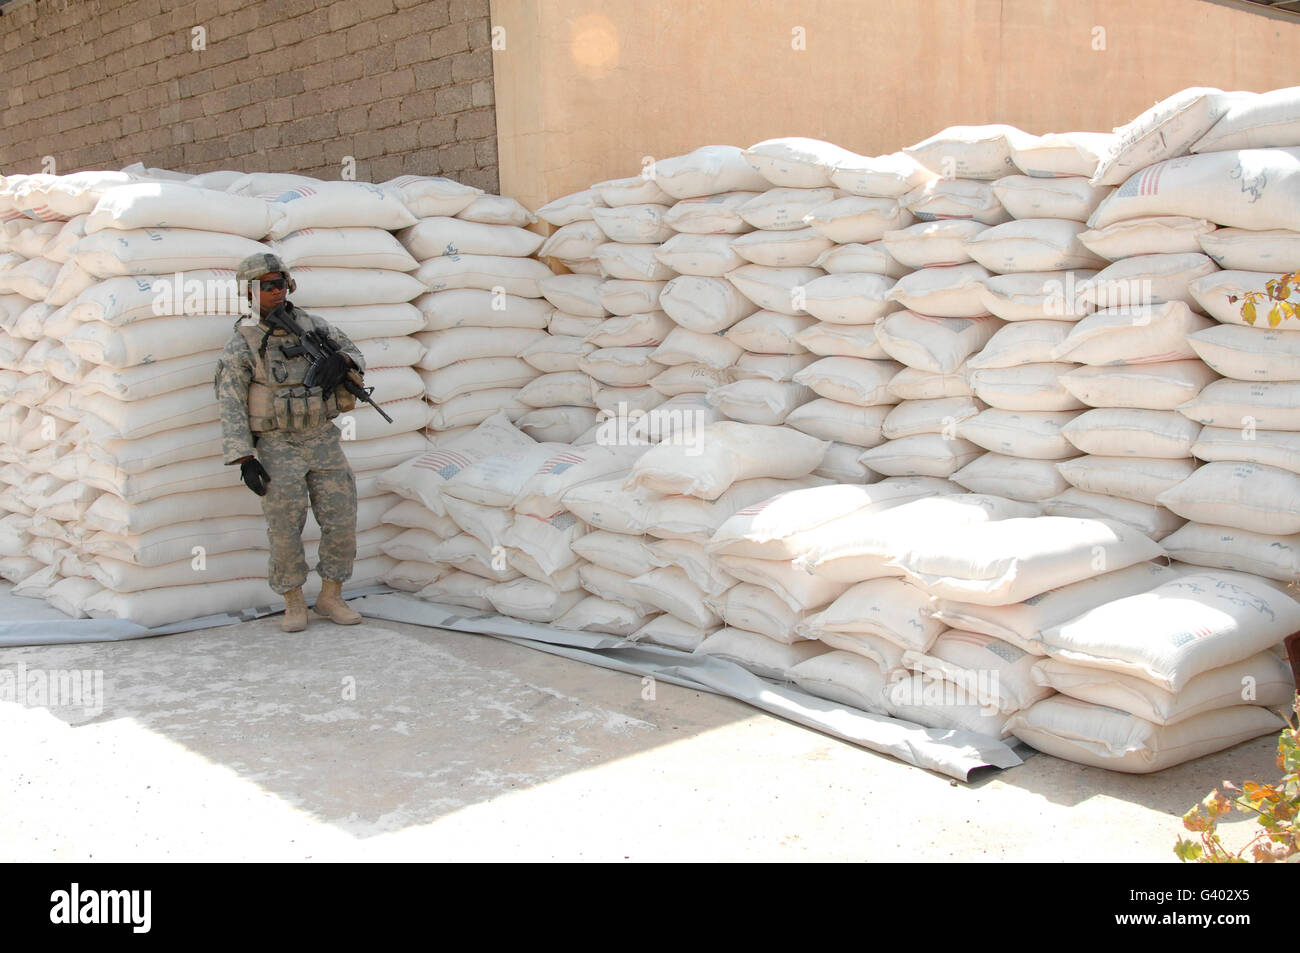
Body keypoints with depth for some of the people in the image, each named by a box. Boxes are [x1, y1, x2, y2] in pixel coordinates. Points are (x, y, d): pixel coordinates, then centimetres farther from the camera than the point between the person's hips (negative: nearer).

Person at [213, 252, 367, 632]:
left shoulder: (312, 325, 4)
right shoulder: (241, 345, -7)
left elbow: (355, 355, 10)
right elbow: (231, 407, -9)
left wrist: (342, 361, -17)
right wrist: (244, 460, -17)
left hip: (323, 441, 3)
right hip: (277, 447, -3)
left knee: (341, 521, 0)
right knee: (285, 530, -2)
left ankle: (331, 598, 15)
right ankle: (294, 605, 15)